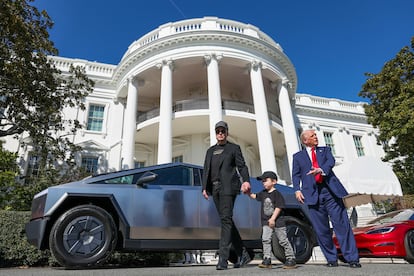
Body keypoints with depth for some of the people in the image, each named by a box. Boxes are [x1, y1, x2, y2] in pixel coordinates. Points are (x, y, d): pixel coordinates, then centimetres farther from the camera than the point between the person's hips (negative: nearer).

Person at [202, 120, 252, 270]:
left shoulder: (234, 148, 10)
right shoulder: (210, 150, 22)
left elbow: (242, 166, -1)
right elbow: (206, 170, 17)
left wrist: (246, 180, -19)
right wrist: (204, 187, 5)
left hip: (228, 186, -5)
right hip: (215, 188, 6)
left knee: (226, 219, -14)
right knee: (226, 220, 6)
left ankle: (223, 258, -14)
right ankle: (243, 254, 15)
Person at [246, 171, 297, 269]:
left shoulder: (277, 194, -12)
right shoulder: (263, 193, 10)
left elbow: (278, 207, -17)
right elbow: (254, 196, 25)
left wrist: (273, 218, -22)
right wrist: (248, 192, 7)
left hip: (278, 221, -6)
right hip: (266, 222, 6)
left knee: (283, 240, 3)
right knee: (265, 239, -5)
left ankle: (291, 259, 17)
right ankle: (267, 259, -1)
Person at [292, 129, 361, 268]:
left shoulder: (325, 150, 16)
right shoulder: (298, 156, 15)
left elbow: (331, 161, -4)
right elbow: (296, 175, 7)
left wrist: (321, 170, -25)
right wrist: (297, 190, -10)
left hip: (331, 191, 0)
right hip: (313, 194, 0)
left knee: (342, 224, -2)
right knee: (321, 230, 5)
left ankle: (352, 258, 7)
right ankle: (331, 259, 18)